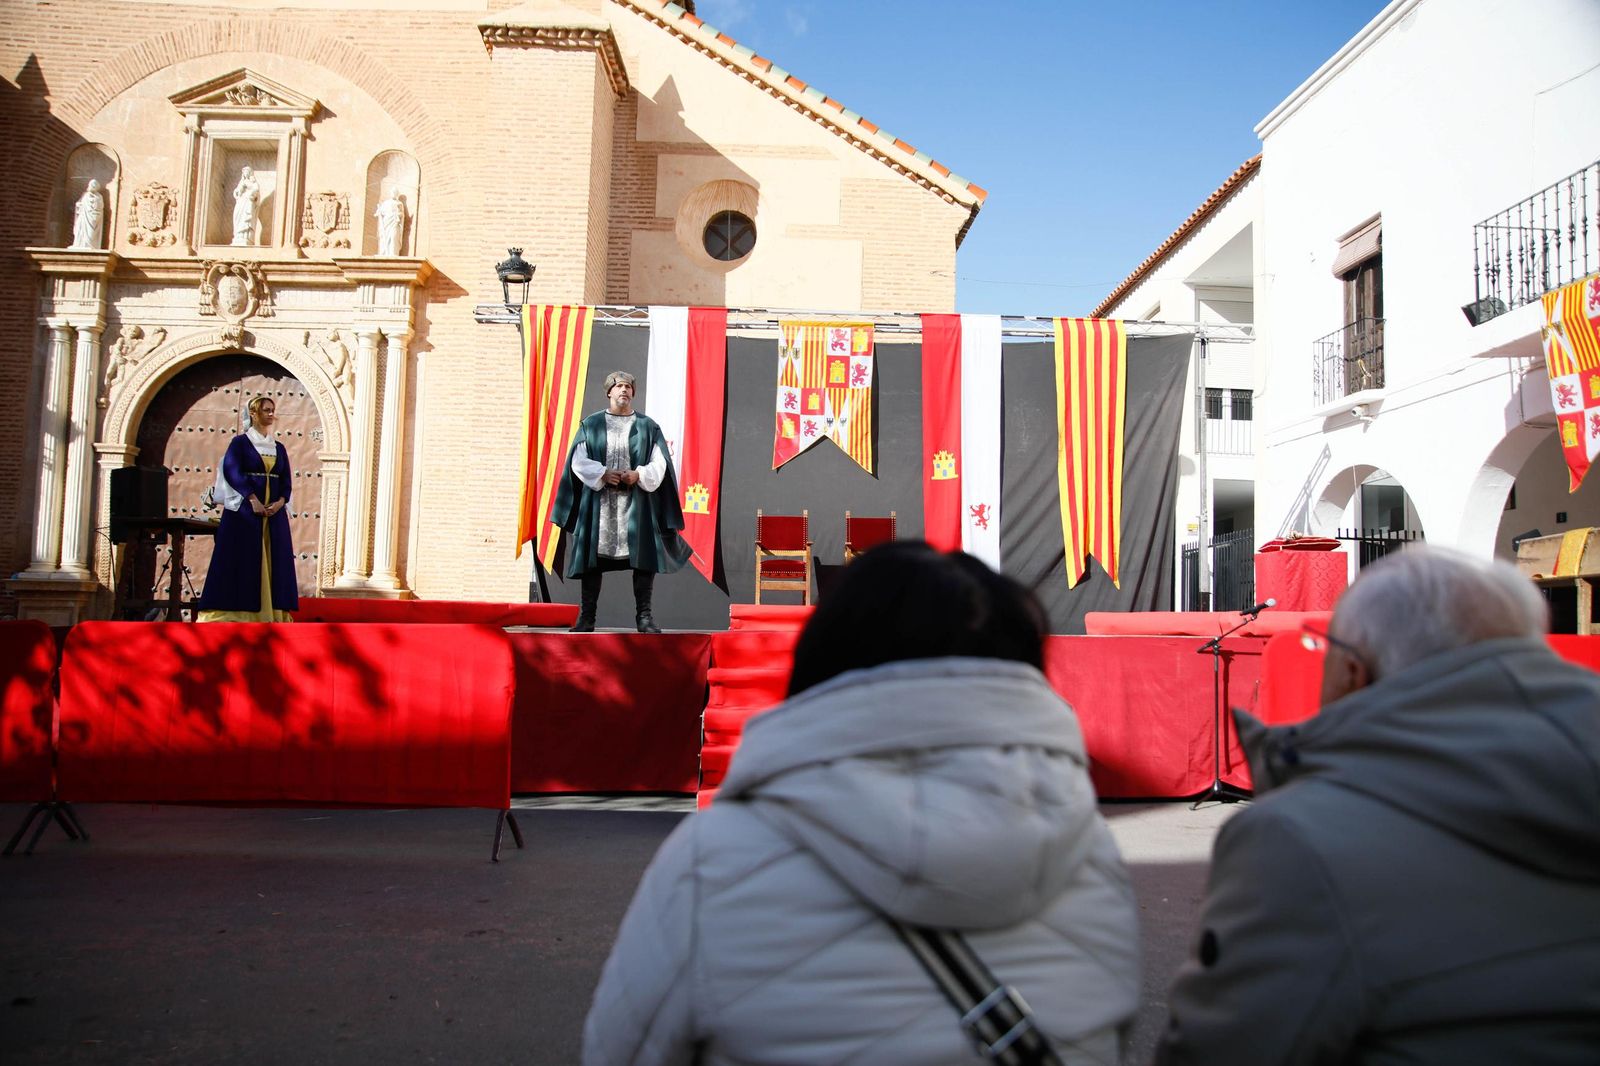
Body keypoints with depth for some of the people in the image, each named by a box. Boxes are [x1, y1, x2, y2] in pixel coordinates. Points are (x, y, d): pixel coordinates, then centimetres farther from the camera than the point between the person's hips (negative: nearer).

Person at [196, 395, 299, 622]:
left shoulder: (279, 448, 16)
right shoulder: (240, 442, 3)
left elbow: (287, 480, 10)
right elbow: (232, 472, -10)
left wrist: (281, 502, -10)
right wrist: (252, 499, -21)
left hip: (275, 513, 5)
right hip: (244, 511, -4)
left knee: (273, 563, 0)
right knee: (242, 560, -6)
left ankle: (270, 616, 1)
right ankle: (235, 616, -5)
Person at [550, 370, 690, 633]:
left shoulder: (648, 426, 9)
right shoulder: (591, 425, 10)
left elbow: (659, 464, 3)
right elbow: (578, 461, 2)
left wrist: (639, 475, -15)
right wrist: (603, 474, -14)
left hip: (637, 502, 0)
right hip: (598, 501, 0)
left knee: (643, 556, -7)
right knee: (593, 557, 0)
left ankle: (644, 615, 0)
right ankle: (586, 617, 6)